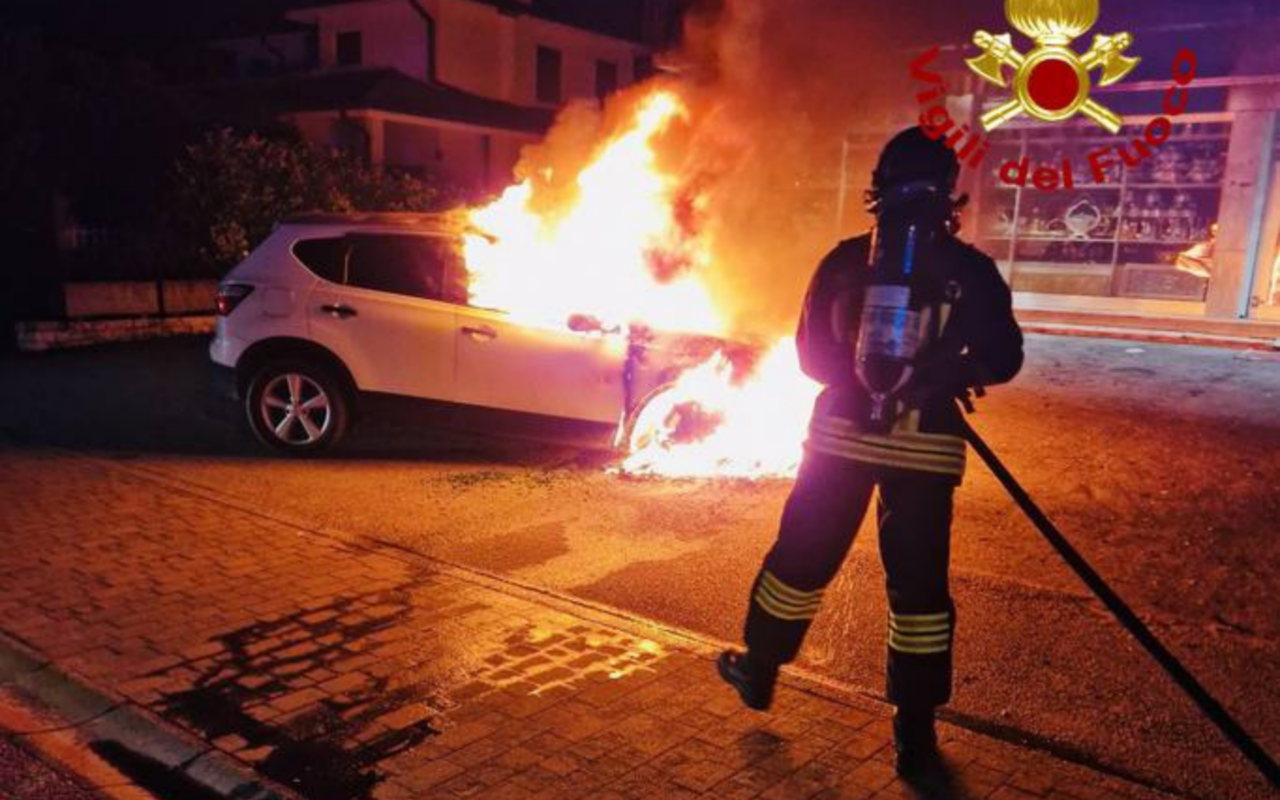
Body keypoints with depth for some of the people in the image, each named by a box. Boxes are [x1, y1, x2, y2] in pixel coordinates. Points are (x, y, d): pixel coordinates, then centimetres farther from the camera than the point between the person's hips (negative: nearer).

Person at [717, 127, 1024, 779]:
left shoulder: (968, 269, 2)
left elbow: (1004, 353, 1)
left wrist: (956, 370, -7)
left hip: (923, 445, 0)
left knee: (918, 582, 9)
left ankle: (915, 725, 24)